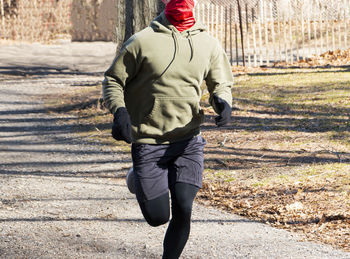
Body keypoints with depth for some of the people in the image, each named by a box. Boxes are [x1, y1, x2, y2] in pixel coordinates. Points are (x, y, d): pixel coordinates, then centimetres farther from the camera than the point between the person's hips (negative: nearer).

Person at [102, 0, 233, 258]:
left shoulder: (208, 44, 5)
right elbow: (113, 79, 0)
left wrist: (222, 101, -8)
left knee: (183, 210, -12)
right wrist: (119, 111, -19)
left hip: (188, 143, 2)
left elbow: (221, 83, 16)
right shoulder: (142, 41, -6)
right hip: (148, 142, -2)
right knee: (158, 217, 0)